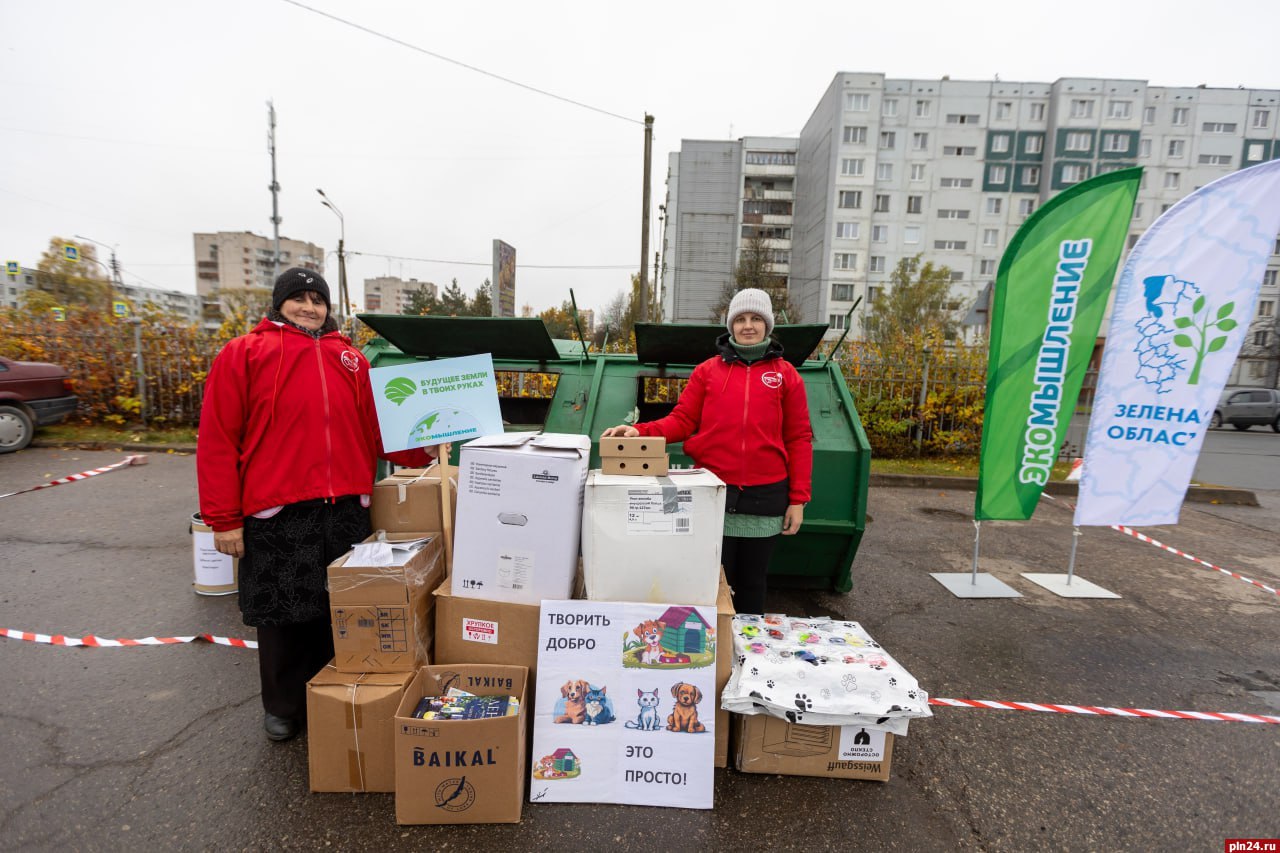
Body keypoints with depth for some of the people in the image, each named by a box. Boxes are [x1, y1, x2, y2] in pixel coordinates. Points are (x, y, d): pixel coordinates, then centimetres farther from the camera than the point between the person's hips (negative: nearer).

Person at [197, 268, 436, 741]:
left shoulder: (350, 359, 14)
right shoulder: (243, 354, 5)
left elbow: (375, 429, 13)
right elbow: (217, 440, 0)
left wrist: (420, 451, -3)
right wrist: (223, 519, -4)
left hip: (346, 509, 3)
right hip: (277, 514, -2)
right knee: (283, 613, 10)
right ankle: (283, 707, 33)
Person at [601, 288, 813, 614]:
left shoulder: (786, 374, 6)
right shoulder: (708, 370, 7)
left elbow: (799, 439, 5)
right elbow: (682, 421, 2)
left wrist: (798, 499, 1)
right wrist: (641, 431, -16)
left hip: (765, 498, 1)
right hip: (713, 493, 0)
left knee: (751, 582, 14)